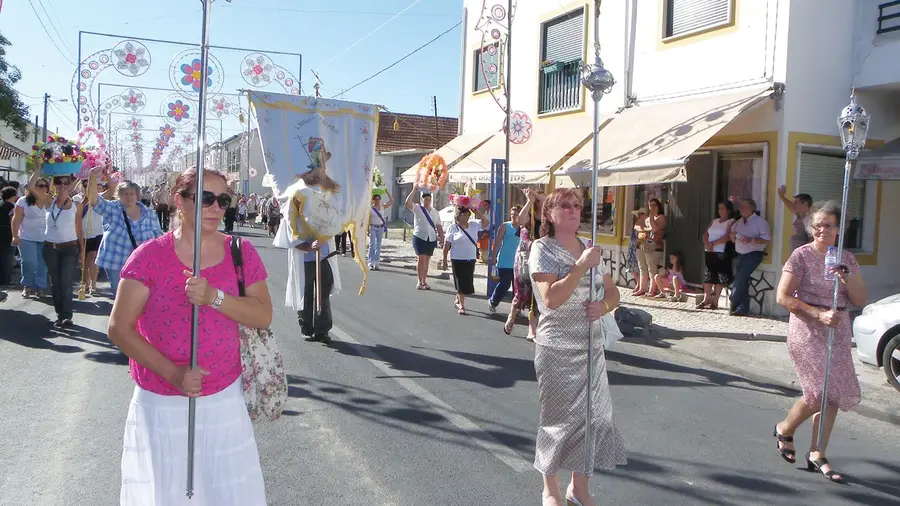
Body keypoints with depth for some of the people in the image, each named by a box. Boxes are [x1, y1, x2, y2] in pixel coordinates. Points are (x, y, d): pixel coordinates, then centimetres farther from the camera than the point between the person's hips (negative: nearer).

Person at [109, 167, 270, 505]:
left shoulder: (241, 253, 0)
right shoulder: (150, 255, -8)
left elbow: (263, 316, -6)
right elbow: (119, 329, -8)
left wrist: (214, 297, -22)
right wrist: (172, 373, -18)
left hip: (225, 400, 2)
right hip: (161, 403, -2)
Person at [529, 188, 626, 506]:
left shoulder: (589, 248, 9)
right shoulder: (542, 249, -8)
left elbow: (613, 292, 14)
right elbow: (551, 298, -21)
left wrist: (603, 305, -9)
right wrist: (582, 266, -24)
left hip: (592, 346, 6)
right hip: (557, 349, -6)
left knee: (594, 414, 8)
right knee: (558, 417, 4)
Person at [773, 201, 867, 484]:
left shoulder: (847, 259, 9)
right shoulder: (802, 256, -7)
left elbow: (861, 301, 7)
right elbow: (783, 297, -11)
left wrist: (846, 278, -11)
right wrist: (819, 314, -18)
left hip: (839, 332, 6)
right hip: (807, 331, -6)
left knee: (833, 395, 6)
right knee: (821, 393, -10)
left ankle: (817, 455, 18)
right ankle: (785, 430, 17)